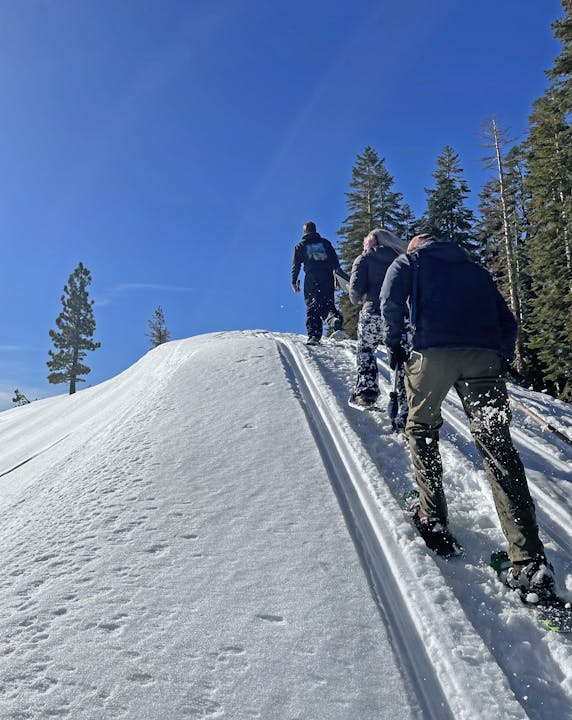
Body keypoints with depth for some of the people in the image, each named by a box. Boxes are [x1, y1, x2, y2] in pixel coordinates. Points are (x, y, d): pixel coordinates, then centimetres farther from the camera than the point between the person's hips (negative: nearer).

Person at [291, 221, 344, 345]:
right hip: (327, 278, 2)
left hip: (311, 279, -1)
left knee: (312, 307, 1)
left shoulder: (301, 245, 12)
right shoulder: (325, 243, 16)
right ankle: (336, 322, -23)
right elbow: (335, 261, 12)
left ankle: (314, 335, -11)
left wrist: (294, 281, 9)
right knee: (328, 304, 7)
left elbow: (296, 264, 7)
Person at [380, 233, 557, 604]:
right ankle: (530, 561, -9)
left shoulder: (409, 261, 21)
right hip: (484, 357, 3)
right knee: (498, 448, -2)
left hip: (432, 353, -3)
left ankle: (433, 517, 14)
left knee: (422, 429, 19)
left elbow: (391, 301, 0)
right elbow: (508, 323, 24)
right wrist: (501, 363, 29)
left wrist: (394, 342, 10)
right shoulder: (476, 269, 32)